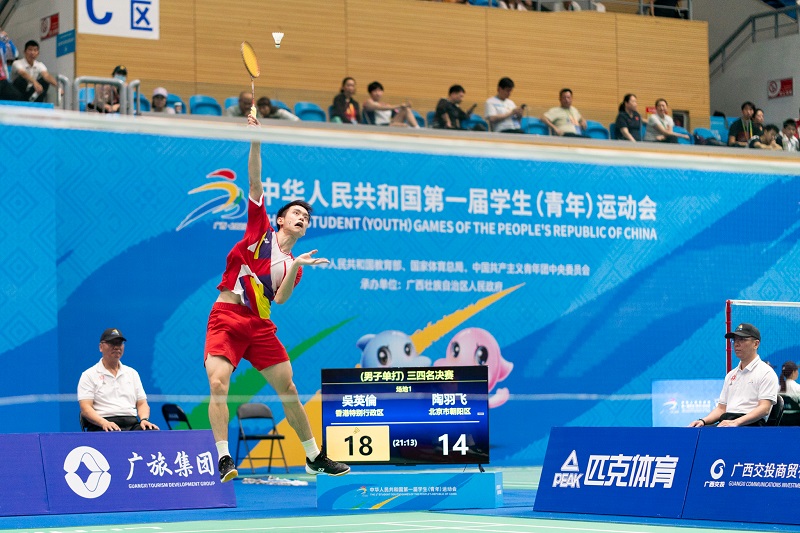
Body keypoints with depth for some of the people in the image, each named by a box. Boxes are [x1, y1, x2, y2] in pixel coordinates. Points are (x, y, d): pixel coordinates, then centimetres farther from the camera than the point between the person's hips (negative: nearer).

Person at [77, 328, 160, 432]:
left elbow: (142, 404, 21)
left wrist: (144, 419, -3)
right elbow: (85, 408, -3)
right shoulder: (89, 375, 8)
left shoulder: (132, 373, 24)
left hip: (132, 424, 5)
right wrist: (104, 423, -21)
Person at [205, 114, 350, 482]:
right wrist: (256, 141, -7)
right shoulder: (261, 230, 9)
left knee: (288, 389, 6)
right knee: (218, 385, -21)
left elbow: (280, 298, -2)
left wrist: (296, 267, -15)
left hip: (259, 325, 4)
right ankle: (224, 459, -20)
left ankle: (315, 457, 17)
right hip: (226, 318, -4)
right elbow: (255, 182, 1)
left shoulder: (293, 262, 15)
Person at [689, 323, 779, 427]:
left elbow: (764, 409, -9)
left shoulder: (766, 373, 3)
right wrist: (703, 421, 4)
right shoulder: (731, 375, 27)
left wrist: (736, 422, -22)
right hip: (726, 423, 6)